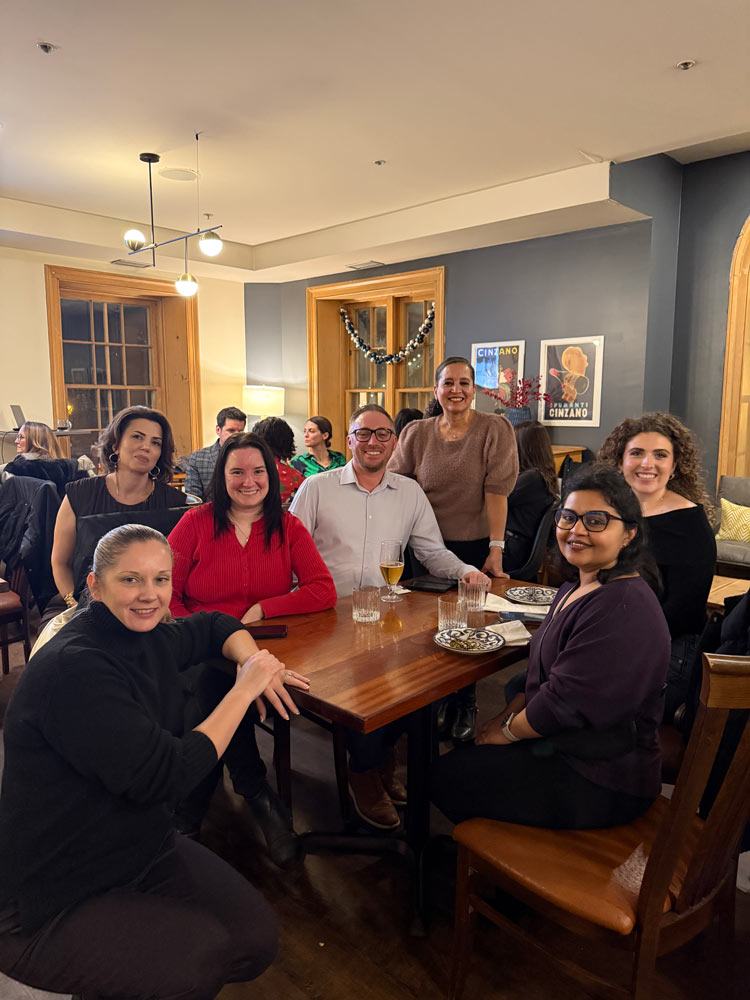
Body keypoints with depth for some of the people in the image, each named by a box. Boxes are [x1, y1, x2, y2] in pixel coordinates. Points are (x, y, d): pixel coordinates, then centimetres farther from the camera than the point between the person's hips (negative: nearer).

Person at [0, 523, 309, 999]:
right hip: (49, 901, -7)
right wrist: (243, 690, -22)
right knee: (201, 959, -18)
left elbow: (215, 626, 19)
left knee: (258, 936, -8)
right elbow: (165, 776, -30)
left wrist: (255, 663, -3)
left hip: (144, 847, 7)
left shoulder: (150, 637, -1)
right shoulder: (73, 668, -27)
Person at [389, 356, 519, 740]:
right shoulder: (416, 433, 3)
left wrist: (496, 549, -17)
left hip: (475, 547, -2)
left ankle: (465, 707, 26)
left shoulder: (495, 429, -6)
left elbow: (497, 491, -13)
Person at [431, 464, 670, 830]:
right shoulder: (576, 588, 7)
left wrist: (508, 731, -11)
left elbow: (566, 705, -27)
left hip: (600, 784, -9)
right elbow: (544, 679, 13)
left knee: (447, 776, 0)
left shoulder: (623, 608, -27)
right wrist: (507, 717, 1)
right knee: (464, 757, 14)